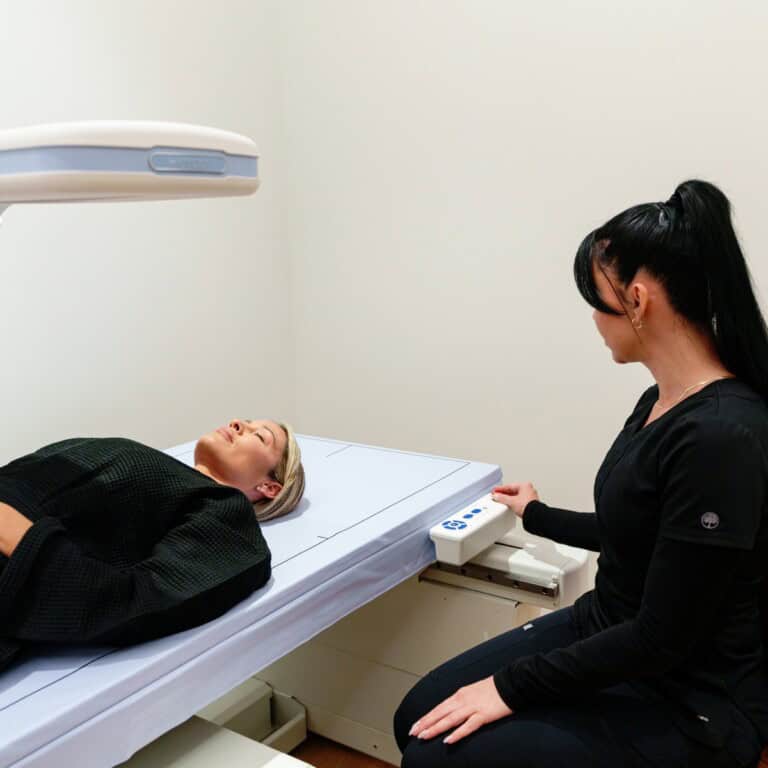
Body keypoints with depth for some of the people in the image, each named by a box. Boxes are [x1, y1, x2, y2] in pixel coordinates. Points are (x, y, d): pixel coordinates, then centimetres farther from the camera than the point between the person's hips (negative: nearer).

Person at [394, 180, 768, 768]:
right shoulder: (662, 402, 1)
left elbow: (662, 639, -25)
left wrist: (513, 685, -17)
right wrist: (538, 517, 30)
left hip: (685, 706, -8)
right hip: (608, 635, 8)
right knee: (419, 717, 5)